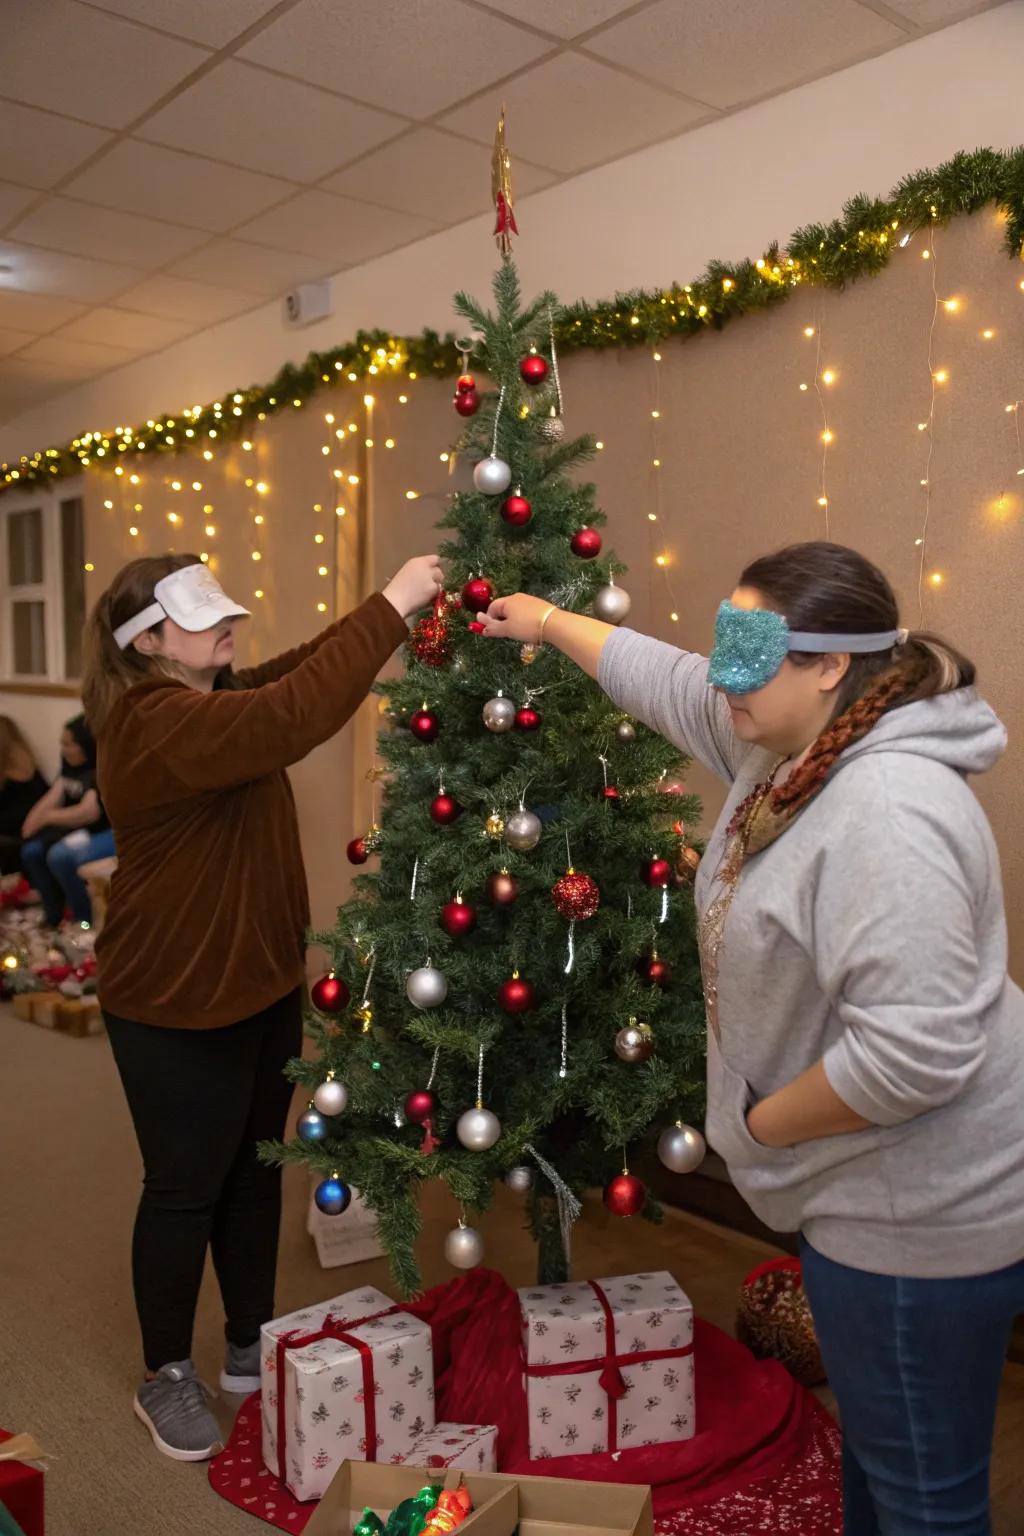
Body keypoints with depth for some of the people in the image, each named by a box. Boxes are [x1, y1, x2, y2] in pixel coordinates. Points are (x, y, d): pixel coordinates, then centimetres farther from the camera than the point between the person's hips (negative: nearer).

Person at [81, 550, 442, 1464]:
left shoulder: (214, 700, 6)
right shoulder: (156, 726, -26)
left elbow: (299, 672, 7)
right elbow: (299, 714, -38)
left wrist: (404, 612, -8)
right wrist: (390, 606, -33)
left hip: (263, 987, 9)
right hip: (177, 1009, -9)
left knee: (255, 1172, 19)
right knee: (186, 1190, 8)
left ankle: (251, 1347, 38)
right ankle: (166, 1379, 30)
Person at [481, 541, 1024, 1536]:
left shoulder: (886, 814, -30)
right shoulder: (788, 745, 1)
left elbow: (912, 1053, -34)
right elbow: (665, 683, 17)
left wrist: (761, 1123, -19)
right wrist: (552, 623, 26)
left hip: (924, 1211, -10)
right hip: (870, 1192, 10)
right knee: (872, 1451, 28)